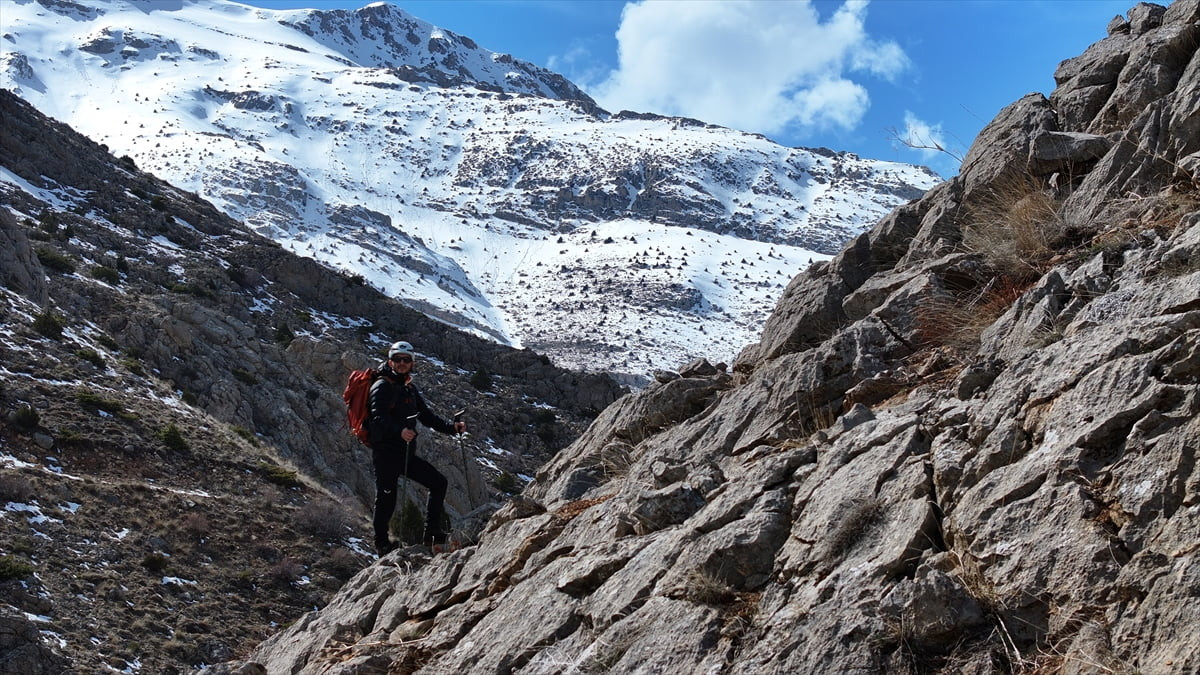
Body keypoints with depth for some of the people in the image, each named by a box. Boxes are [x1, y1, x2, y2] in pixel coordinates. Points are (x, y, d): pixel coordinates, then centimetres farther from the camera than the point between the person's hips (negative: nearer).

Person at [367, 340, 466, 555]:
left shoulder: (409, 389, 18)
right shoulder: (382, 386, -9)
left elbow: (427, 417, 19)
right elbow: (378, 418, -24)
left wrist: (452, 427, 4)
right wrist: (400, 431, -42)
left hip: (406, 454, 8)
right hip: (385, 452, -8)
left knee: (438, 482, 4)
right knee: (386, 499, -3)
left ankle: (432, 533, 7)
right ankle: (381, 543, 14)